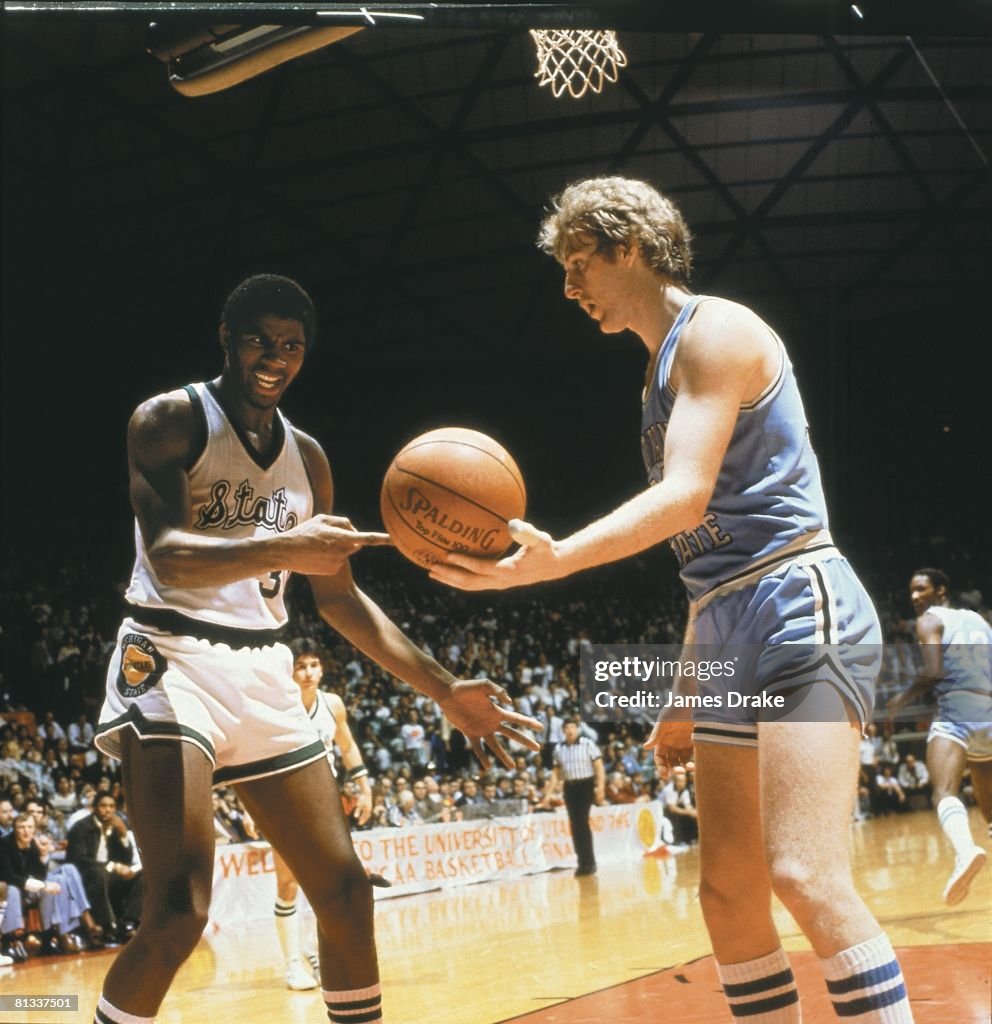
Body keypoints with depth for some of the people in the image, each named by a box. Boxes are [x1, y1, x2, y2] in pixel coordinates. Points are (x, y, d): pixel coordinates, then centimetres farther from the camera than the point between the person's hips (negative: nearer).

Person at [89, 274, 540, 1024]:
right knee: (179, 911, -21)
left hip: (264, 673, 7)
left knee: (345, 890, 5)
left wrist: (445, 690, 11)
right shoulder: (170, 420, -7)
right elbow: (166, 557, -22)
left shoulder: (306, 456, 13)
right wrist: (281, 550, -40)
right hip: (172, 660, -7)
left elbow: (338, 596, 17)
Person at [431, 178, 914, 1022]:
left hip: (800, 611, -10)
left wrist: (557, 559, -35)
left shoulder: (715, 330, -7)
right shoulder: (664, 370, 21)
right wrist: (686, 699, 22)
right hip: (727, 635, 10)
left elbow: (687, 493, -21)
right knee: (729, 895, 7)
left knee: (805, 873, -22)